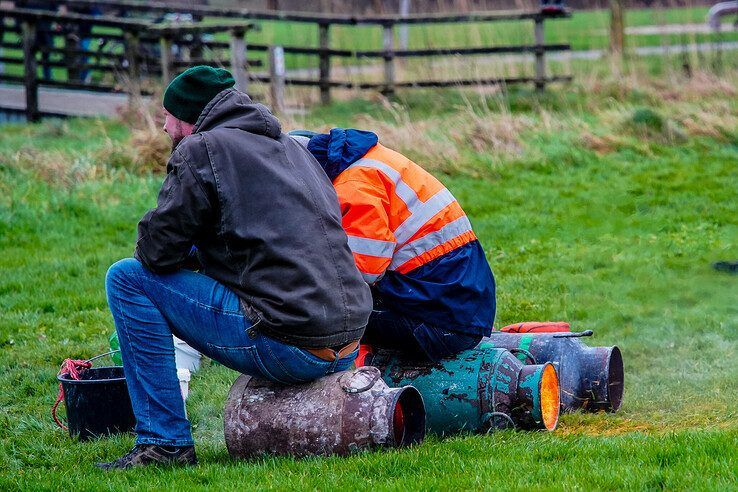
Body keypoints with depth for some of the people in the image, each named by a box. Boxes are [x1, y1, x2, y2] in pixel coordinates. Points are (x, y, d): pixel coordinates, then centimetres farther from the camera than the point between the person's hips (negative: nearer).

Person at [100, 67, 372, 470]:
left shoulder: (201, 149, -3)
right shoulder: (290, 147, 21)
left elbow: (157, 251, -5)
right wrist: (203, 252, 28)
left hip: (288, 349, -8)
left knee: (127, 278, 0)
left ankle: (165, 440, -2)